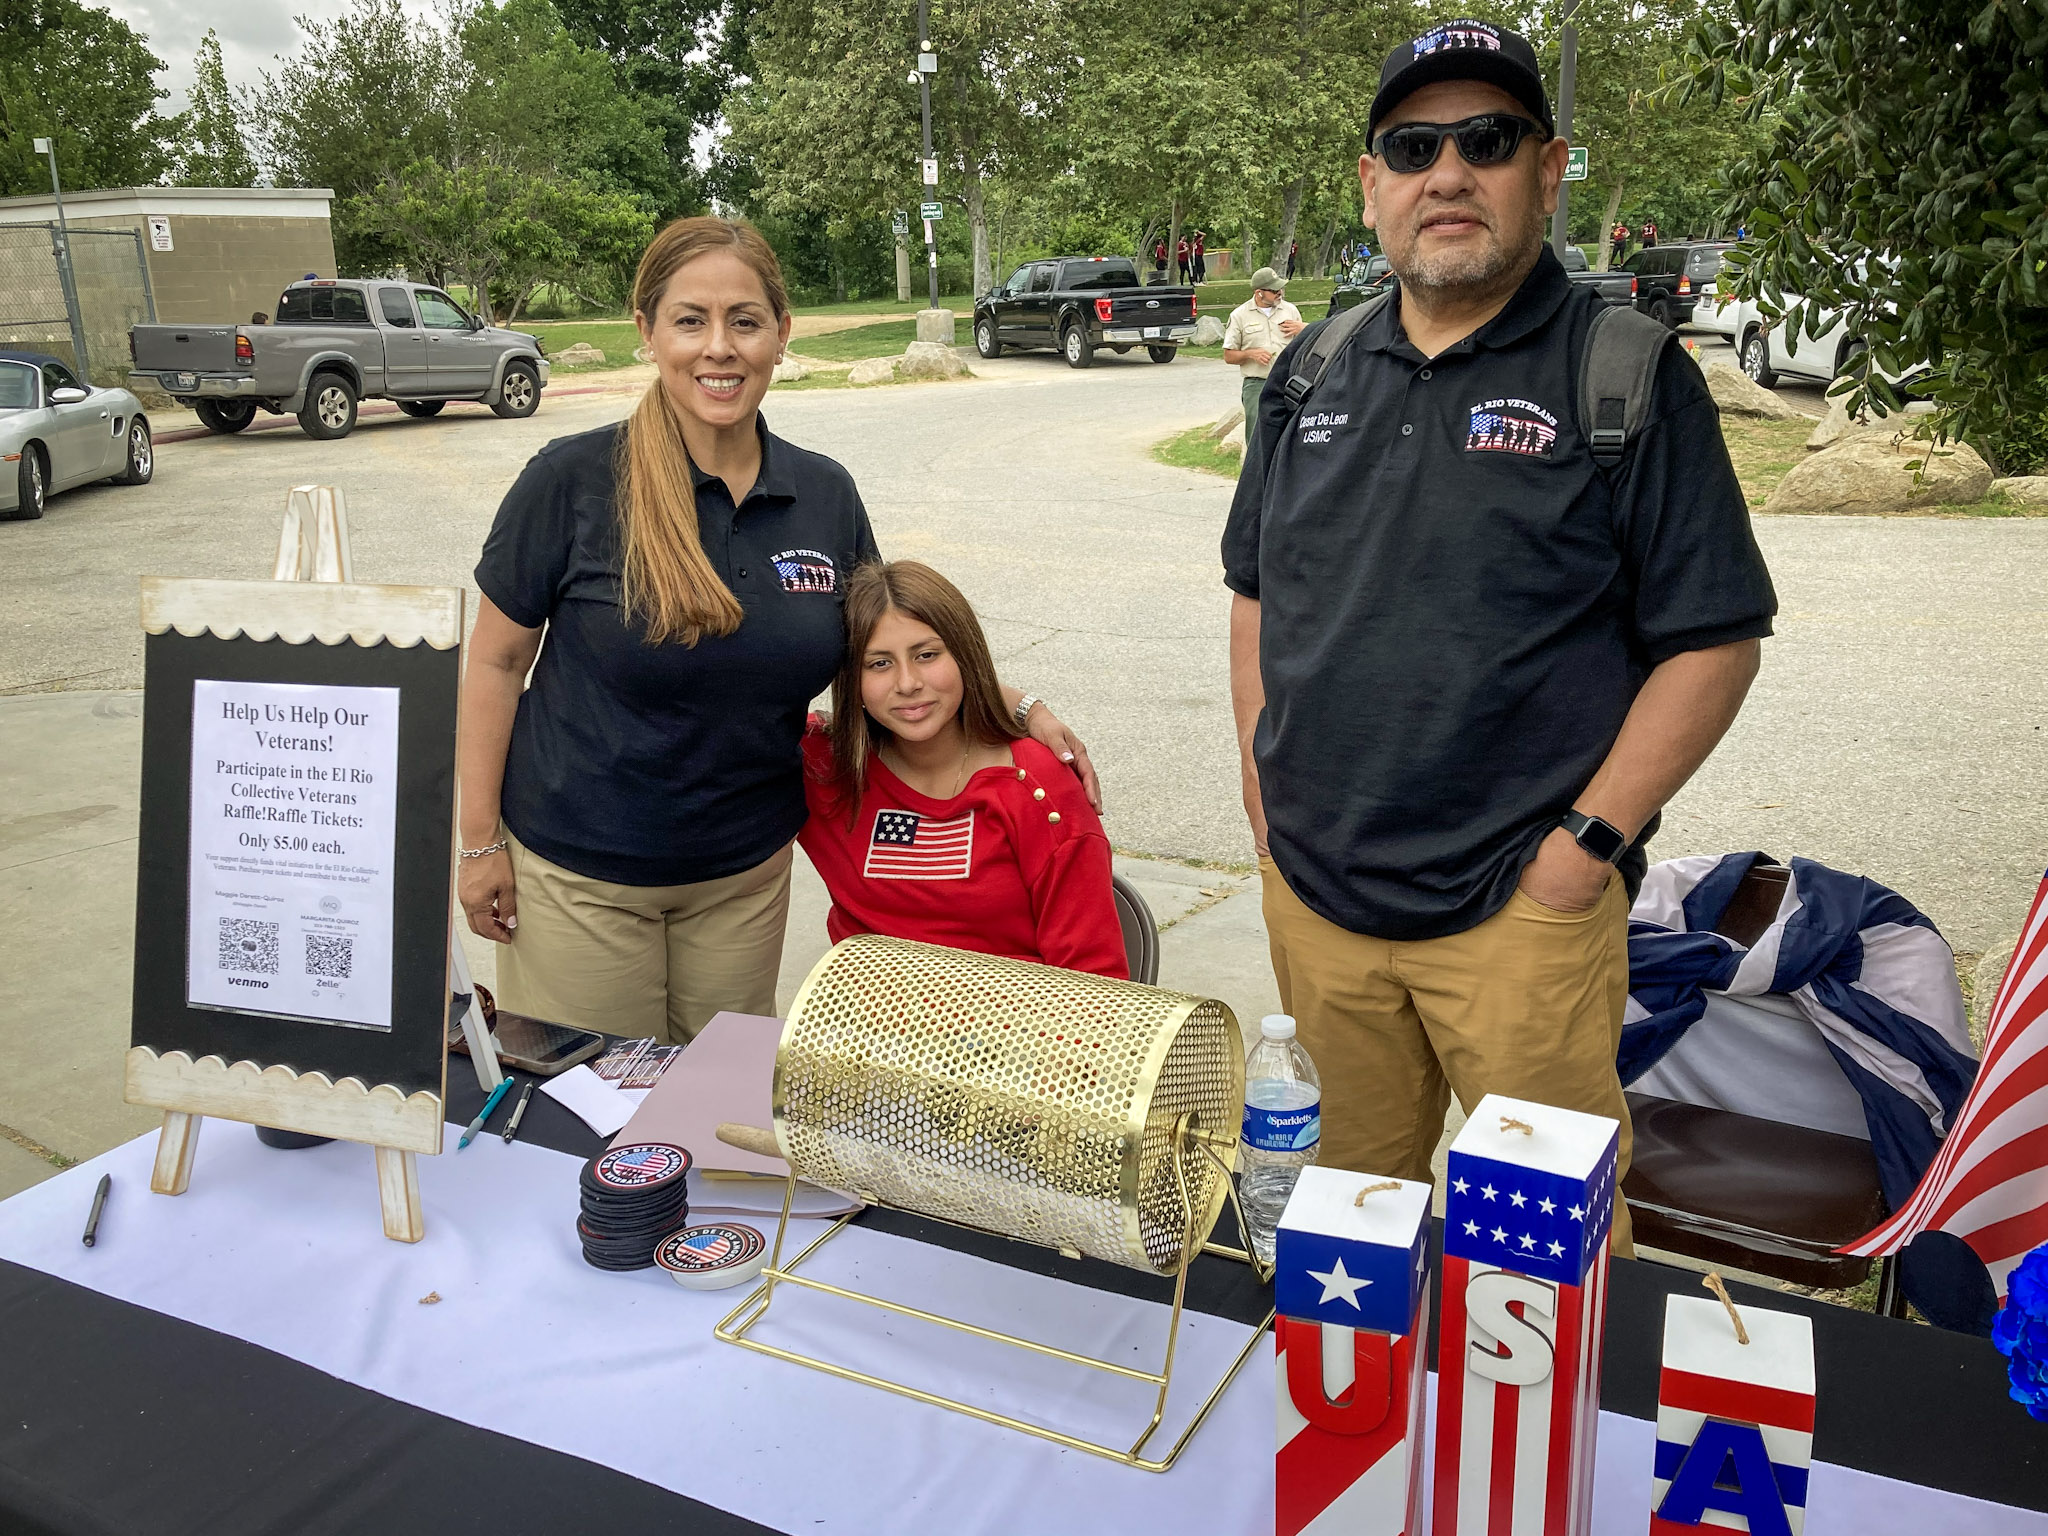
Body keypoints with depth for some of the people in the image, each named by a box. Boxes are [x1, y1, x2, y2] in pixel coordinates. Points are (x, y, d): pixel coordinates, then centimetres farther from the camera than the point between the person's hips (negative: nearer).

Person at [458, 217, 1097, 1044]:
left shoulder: (826, 495, -2)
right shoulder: (571, 481, -13)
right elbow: (496, 662, -6)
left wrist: (1019, 709, -3)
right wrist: (481, 842, -6)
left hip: (746, 872, 3)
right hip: (578, 873, -3)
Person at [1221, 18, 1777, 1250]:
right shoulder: (1312, 372, 10)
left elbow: (1715, 638, -7)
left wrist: (1589, 841, -13)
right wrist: (1265, 789, 8)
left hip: (1519, 906, -4)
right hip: (1312, 892, 5)